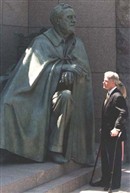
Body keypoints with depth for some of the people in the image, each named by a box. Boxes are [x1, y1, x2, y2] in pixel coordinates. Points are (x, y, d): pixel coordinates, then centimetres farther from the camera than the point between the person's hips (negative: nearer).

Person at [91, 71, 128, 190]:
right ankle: (105, 180, 28)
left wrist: (117, 128, -29)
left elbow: (124, 113, -25)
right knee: (105, 158, 17)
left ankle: (115, 184, 10)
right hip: (106, 133, 10)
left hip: (114, 135, -10)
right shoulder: (109, 95, 13)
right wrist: (103, 129, 17)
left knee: (114, 159, 0)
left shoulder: (117, 96, -17)